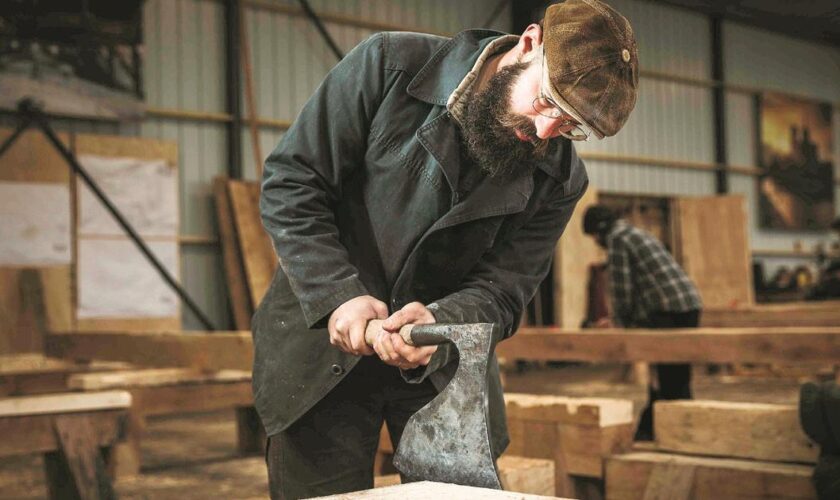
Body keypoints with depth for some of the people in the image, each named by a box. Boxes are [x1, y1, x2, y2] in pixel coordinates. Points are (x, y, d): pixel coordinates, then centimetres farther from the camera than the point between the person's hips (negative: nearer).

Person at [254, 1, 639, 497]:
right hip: (323, 343, -2)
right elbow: (291, 182, -13)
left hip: (444, 366, 2)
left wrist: (439, 321, -29)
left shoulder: (559, 180, -6)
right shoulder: (389, 65, -14)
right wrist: (339, 294, -24)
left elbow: (499, 290, -7)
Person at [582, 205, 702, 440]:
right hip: (690, 305, 9)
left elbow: (621, 286, -8)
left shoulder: (616, 239, -2)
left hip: (667, 311, -9)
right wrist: (621, 319, 30)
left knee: (667, 375, -5)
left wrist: (621, 322, 4)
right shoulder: (638, 234, 28)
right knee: (679, 375, 12)